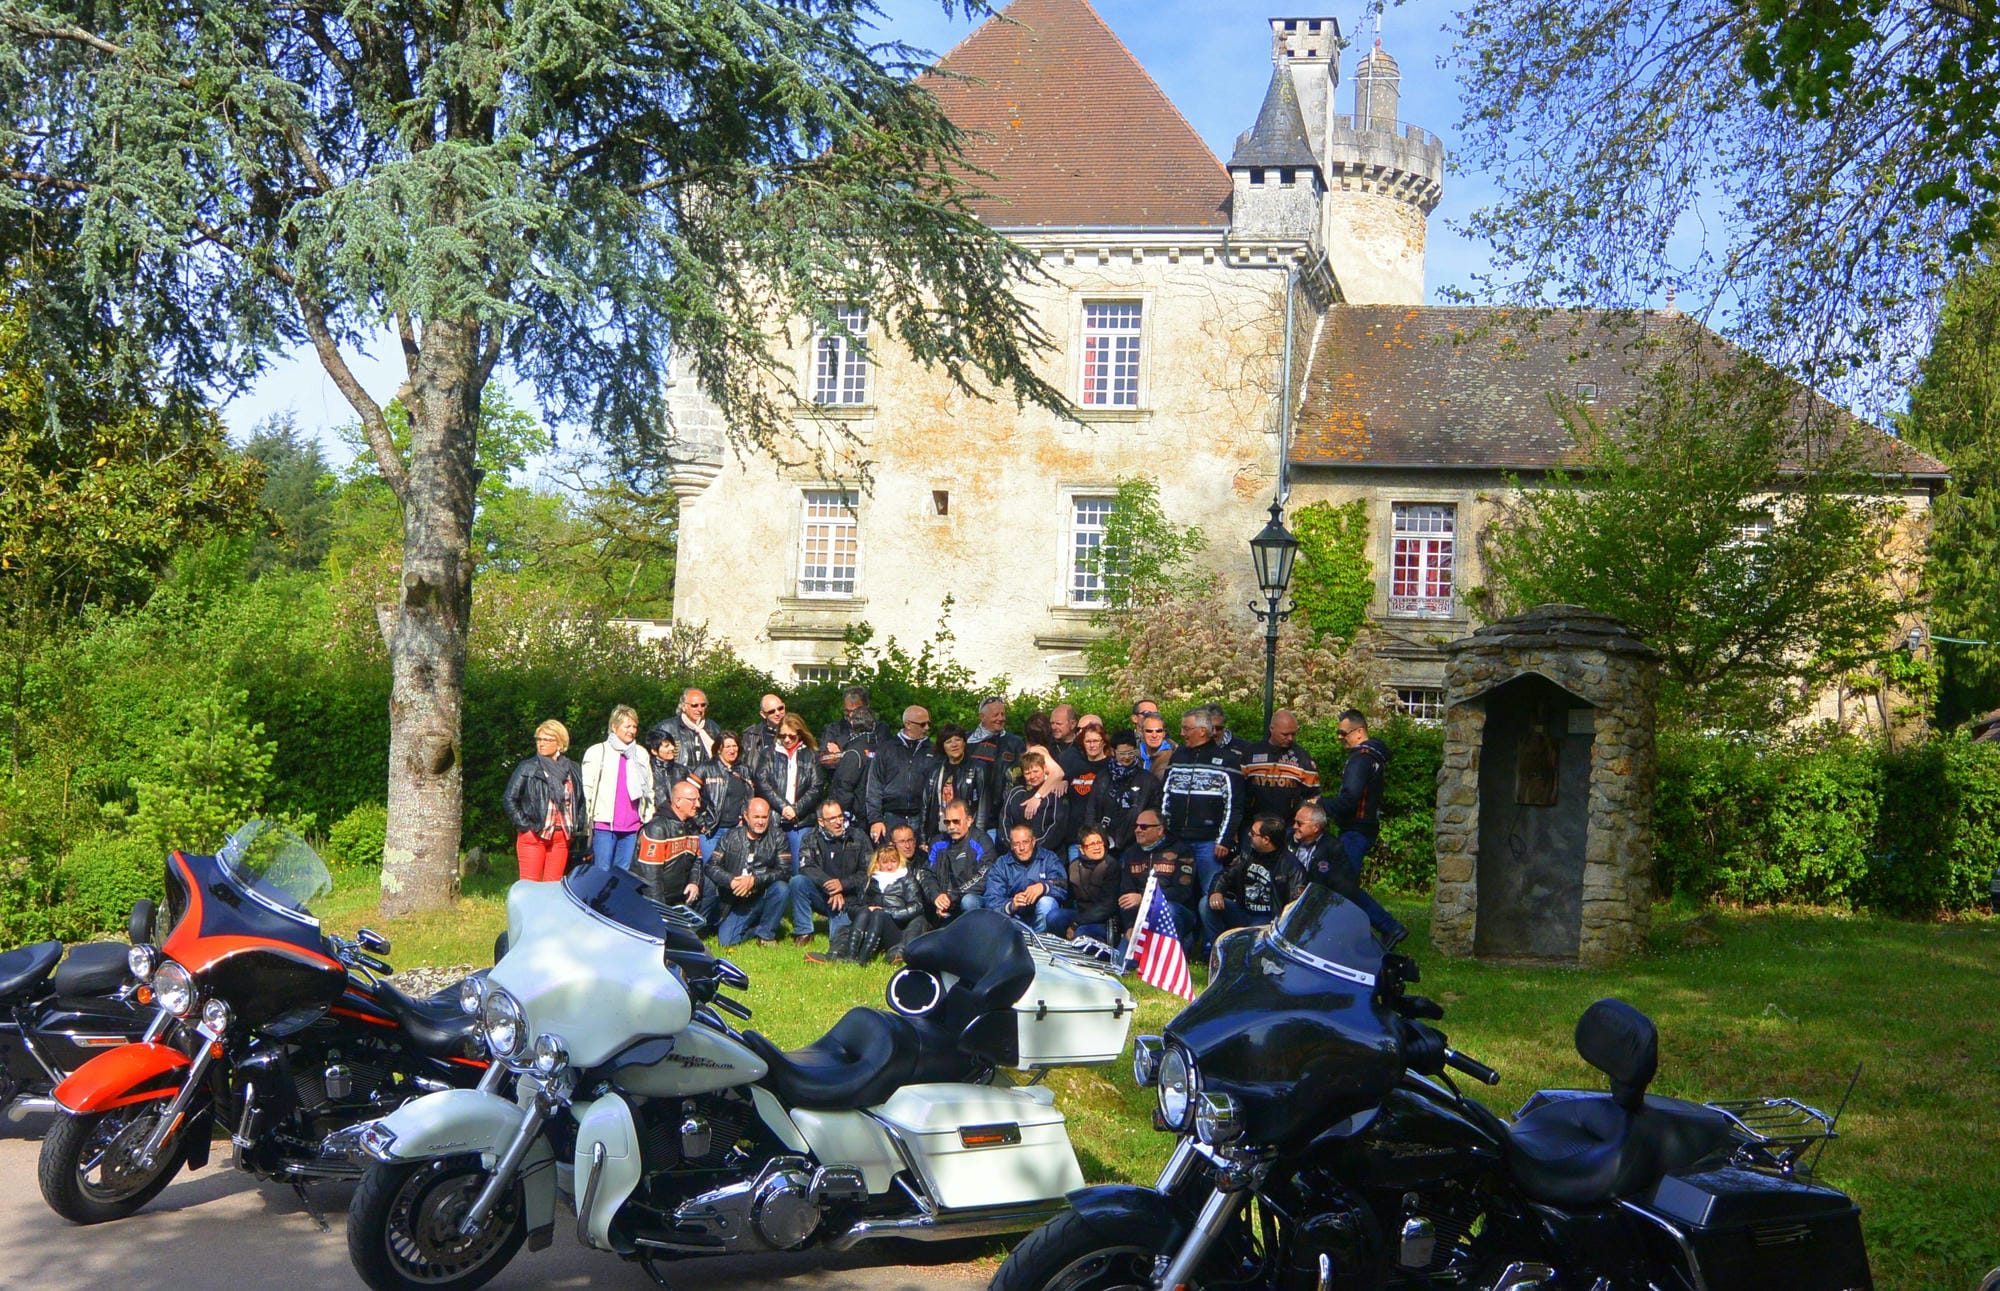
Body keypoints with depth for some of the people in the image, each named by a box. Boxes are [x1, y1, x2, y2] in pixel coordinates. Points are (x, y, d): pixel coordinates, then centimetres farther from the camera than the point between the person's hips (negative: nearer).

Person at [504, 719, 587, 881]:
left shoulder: (573, 770, 9)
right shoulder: (527, 768, -1)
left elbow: (581, 800, 18)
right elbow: (510, 798, -1)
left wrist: (577, 827, 8)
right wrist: (524, 825, -7)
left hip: (562, 836, 3)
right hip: (533, 836, -3)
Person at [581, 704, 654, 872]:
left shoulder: (641, 754, 15)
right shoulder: (597, 752, 2)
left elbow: (649, 790, 19)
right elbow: (586, 789, 1)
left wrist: (648, 820, 13)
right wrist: (586, 820, -6)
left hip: (632, 827, 4)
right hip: (604, 825, -4)